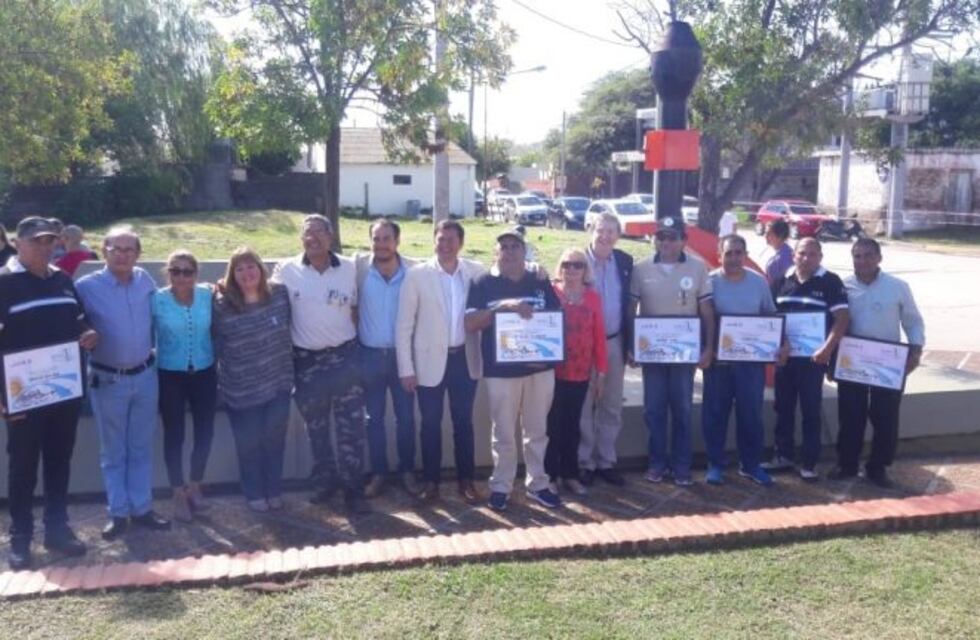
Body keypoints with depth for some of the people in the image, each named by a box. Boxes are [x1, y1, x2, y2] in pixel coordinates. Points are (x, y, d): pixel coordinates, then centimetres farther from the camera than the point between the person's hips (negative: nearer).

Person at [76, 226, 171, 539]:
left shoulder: (145, 280, -1)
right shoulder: (86, 286, -12)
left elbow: (158, 316, 14)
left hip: (146, 375, 3)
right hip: (107, 380, -3)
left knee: (141, 448, 13)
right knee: (113, 451, 10)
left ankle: (142, 508, 24)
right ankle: (118, 513, 20)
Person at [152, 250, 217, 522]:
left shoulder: (208, 295, -4)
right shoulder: (157, 300, -10)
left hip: (204, 373, 2)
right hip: (170, 376, -2)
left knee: (205, 431, 10)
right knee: (174, 434, 7)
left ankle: (195, 487, 31)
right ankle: (179, 494, 23)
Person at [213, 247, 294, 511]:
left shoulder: (280, 294, -5)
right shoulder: (221, 305, -13)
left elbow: (290, 330, 9)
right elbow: (214, 346, -5)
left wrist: (291, 368, 11)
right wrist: (214, 381, -2)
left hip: (278, 384, 2)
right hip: (242, 391, -2)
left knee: (274, 439, 13)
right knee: (249, 443, 11)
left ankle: (274, 490, 32)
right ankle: (254, 493, 31)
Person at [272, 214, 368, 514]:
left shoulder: (349, 267, 1)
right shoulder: (286, 270, -4)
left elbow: (354, 308, 9)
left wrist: (354, 343, 8)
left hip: (345, 355, 0)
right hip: (307, 359, 1)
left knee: (351, 427, -1)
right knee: (316, 427, 13)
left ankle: (353, 490, 7)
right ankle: (325, 481, 30)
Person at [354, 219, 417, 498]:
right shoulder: (359, 266, -8)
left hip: (402, 353, 0)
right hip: (370, 354, 0)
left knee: (406, 417, 9)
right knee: (374, 418, 10)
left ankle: (407, 471, 24)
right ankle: (378, 473, 23)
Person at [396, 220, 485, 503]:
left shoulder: (477, 271, -1)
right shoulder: (417, 274, -6)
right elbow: (404, 325, -5)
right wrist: (406, 369, -8)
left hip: (465, 358, 2)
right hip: (431, 360, -1)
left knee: (464, 422, 12)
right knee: (430, 424, 9)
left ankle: (466, 480, 25)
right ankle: (430, 481, 24)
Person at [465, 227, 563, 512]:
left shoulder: (541, 283, 8)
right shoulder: (484, 283, 0)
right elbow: (470, 323, -10)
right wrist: (502, 306, -21)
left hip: (540, 366, 3)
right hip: (501, 369, -3)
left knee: (538, 430, 12)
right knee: (503, 433, 5)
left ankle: (537, 484, 25)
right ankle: (500, 486, 19)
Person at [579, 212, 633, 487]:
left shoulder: (625, 262, 4)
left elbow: (628, 304, 9)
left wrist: (628, 341, 5)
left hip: (614, 343, 4)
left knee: (612, 407, 11)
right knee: (583, 407, 6)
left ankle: (606, 461, 23)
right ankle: (584, 463, 17)